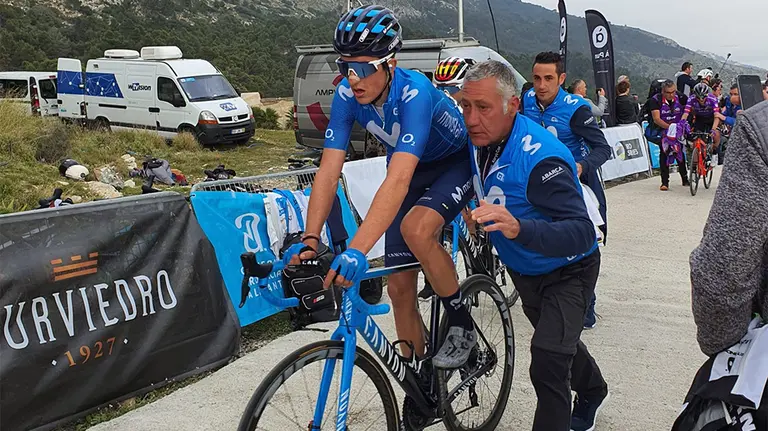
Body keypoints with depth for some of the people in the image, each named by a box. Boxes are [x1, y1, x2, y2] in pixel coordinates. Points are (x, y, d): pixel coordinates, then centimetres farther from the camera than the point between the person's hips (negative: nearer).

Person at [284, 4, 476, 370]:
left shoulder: (414, 93, -37)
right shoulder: (346, 96, -20)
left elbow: (398, 179, -48)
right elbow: (328, 171, -23)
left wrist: (357, 250, -56)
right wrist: (310, 239, -35)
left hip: (457, 162, -5)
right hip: (411, 168, 5)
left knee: (416, 228, -36)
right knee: (400, 288, -1)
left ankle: (462, 327, -11)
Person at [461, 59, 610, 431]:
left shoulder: (540, 158, -36)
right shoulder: (480, 139, -13)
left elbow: (582, 233, -44)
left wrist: (519, 228, -58)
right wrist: (478, 210, -2)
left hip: (566, 271, -8)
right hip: (522, 269, 8)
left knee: (547, 364, -23)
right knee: (558, 340, 29)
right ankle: (592, 392, 57)